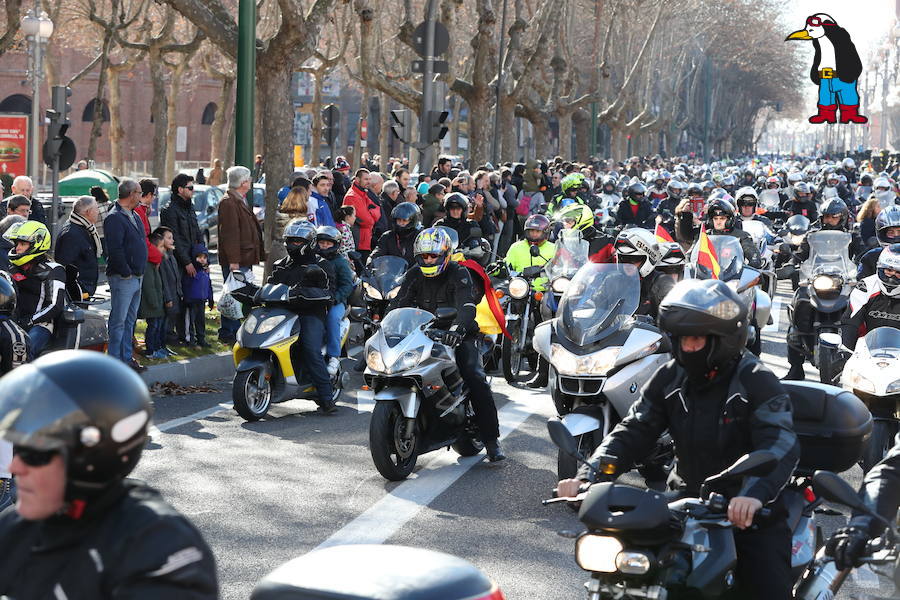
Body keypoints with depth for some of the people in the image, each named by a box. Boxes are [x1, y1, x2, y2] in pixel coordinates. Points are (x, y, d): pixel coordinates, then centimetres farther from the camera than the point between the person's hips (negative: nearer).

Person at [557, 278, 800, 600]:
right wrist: (588, 477, -17)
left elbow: (781, 444, -27)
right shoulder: (670, 378, 4)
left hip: (750, 511, -5)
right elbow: (635, 431, 0)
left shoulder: (756, 381, -13)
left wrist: (754, 494, -47)